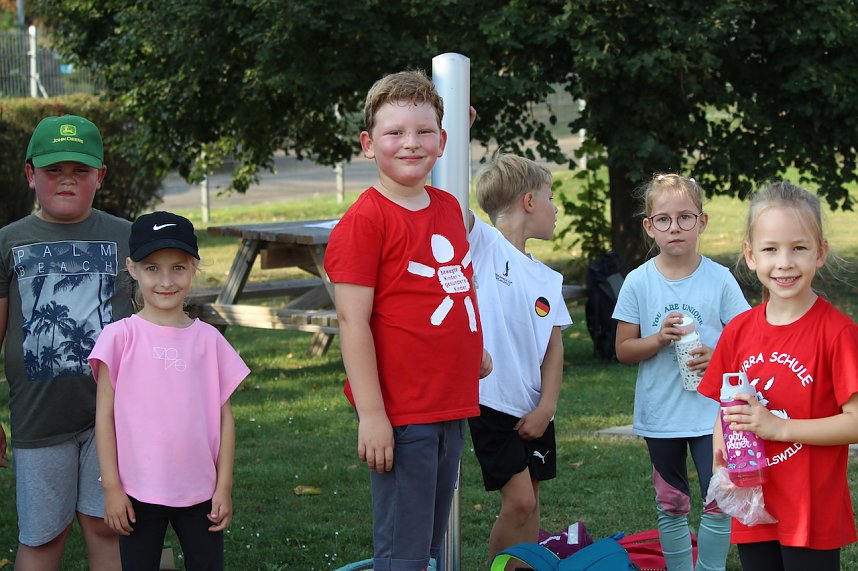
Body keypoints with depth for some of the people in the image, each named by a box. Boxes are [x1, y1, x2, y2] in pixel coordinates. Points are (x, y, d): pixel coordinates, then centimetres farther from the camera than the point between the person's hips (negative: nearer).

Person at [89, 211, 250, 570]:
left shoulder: (208, 339, 3)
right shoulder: (121, 337, -4)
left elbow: (224, 418, 5)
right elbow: (105, 416, -3)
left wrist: (224, 487, 1)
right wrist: (112, 488, -6)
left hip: (200, 495, 2)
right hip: (138, 494, -2)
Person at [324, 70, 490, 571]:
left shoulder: (449, 208, 11)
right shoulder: (364, 220, -11)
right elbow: (353, 322, -14)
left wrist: (474, 350, 15)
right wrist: (372, 414, -17)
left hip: (452, 409, 7)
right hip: (400, 415, -7)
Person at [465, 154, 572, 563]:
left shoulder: (549, 280, 13)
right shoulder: (482, 242, -5)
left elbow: (553, 347, 10)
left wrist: (546, 407, -3)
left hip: (534, 409, 7)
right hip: (493, 401, -7)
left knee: (529, 502, 11)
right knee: (519, 499, -10)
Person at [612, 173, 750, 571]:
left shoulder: (719, 279, -4)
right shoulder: (639, 282, -2)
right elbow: (623, 350, 0)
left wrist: (719, 357, -18)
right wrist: (659, 339, -18)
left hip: (711, 411, -1)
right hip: (660, 414, 1)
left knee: (719, 501, -7)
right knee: (671, 504, 11)